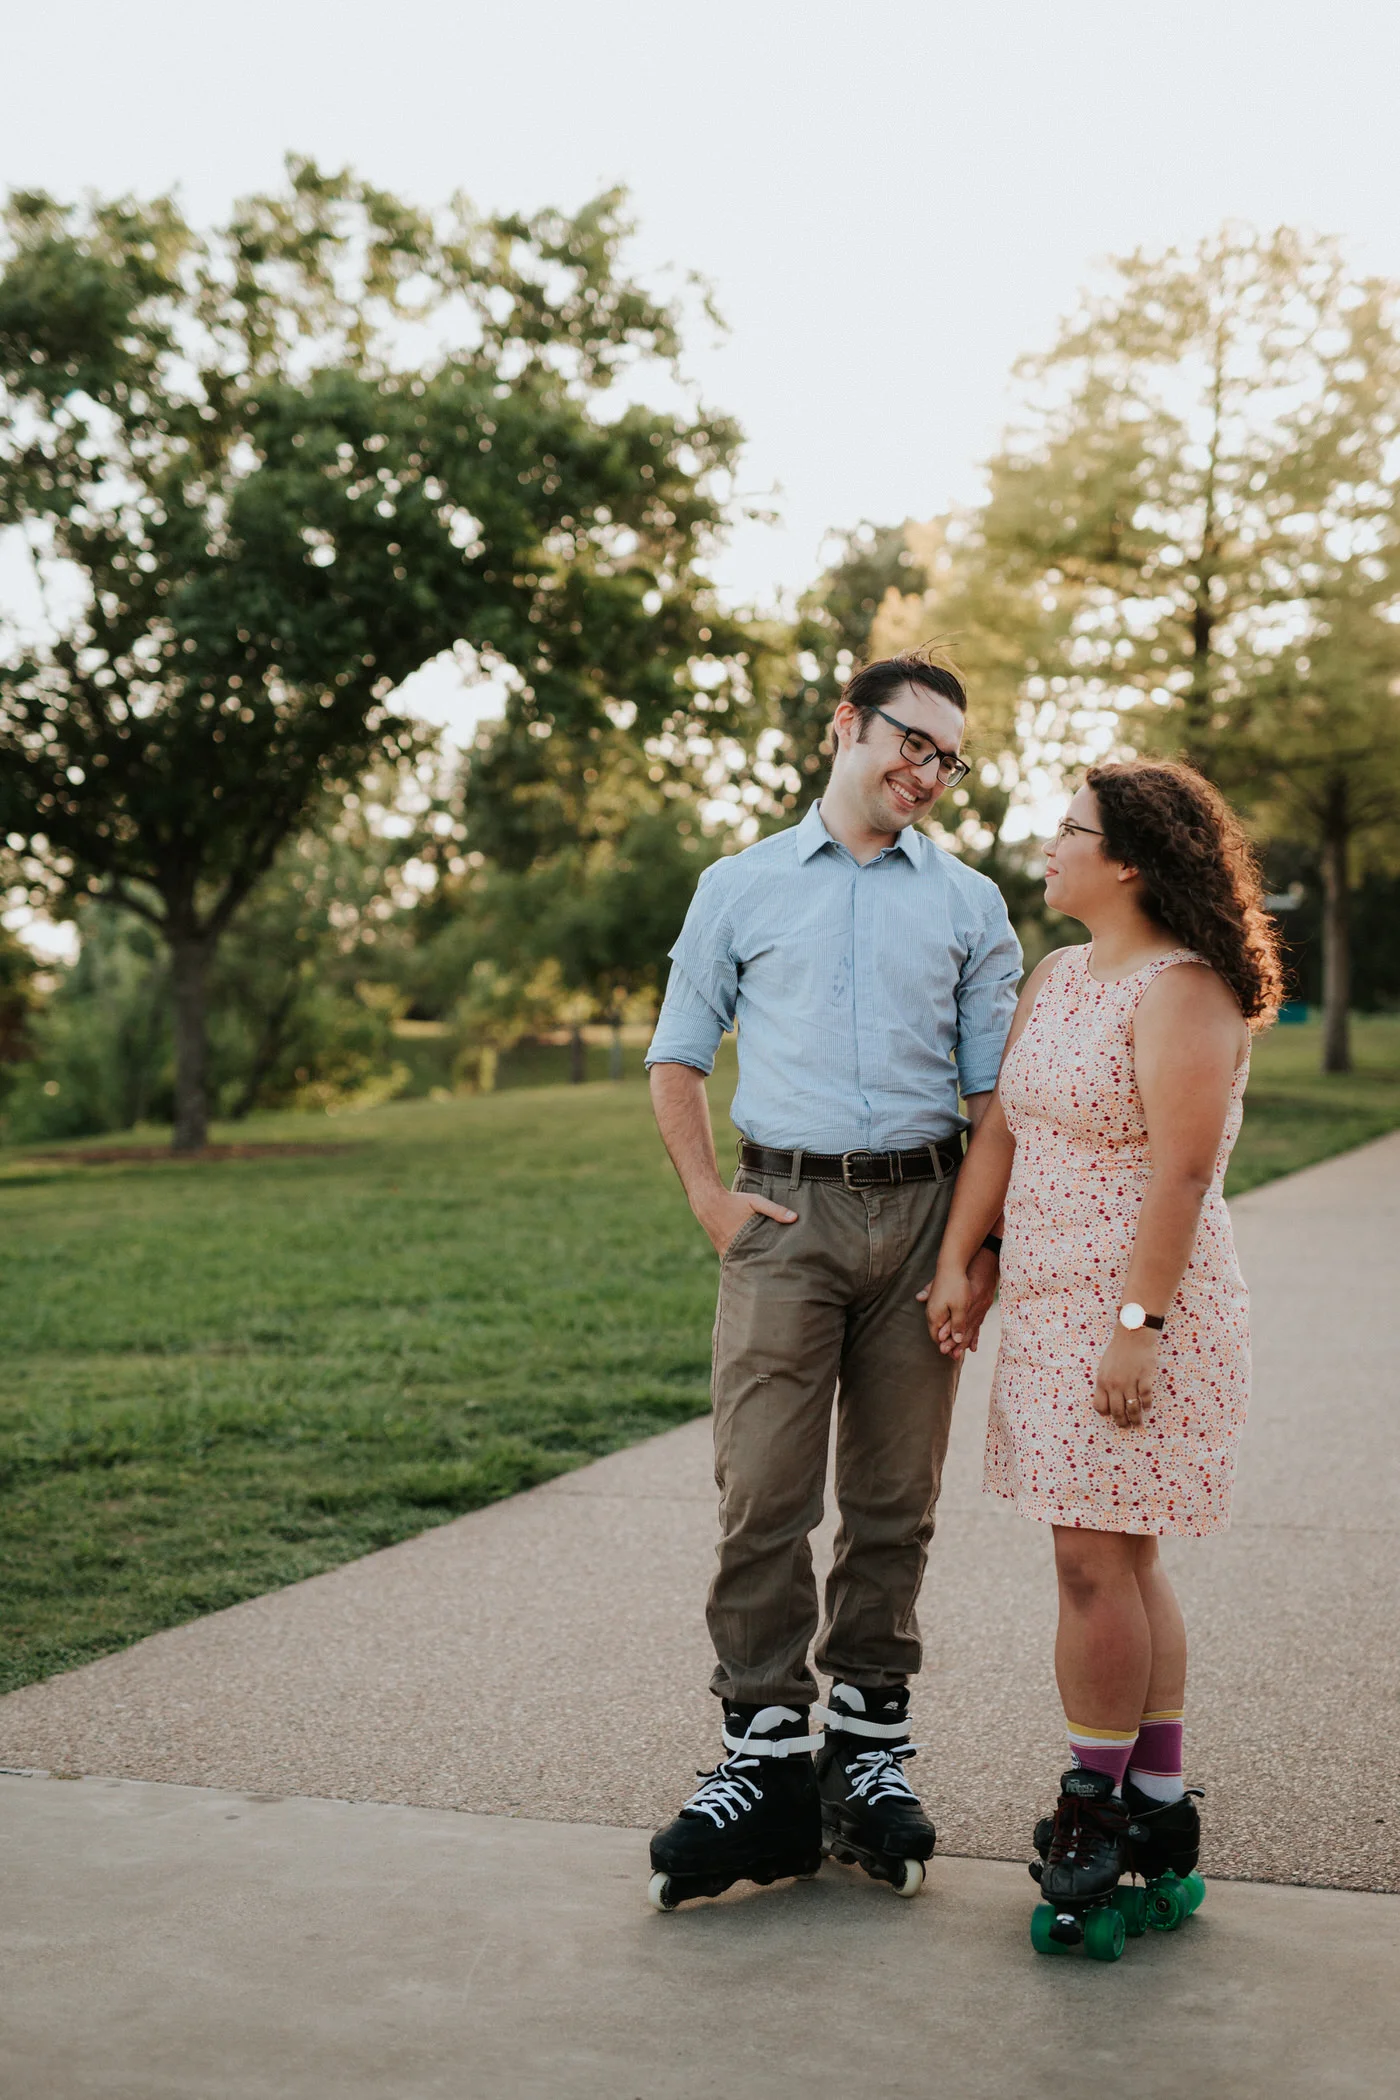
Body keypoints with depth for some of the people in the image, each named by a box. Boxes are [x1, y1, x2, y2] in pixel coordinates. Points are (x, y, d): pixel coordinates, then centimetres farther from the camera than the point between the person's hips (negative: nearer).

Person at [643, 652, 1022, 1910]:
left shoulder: (969, 904, 12)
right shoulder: (741, 888, 10)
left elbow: (996, 1088, 8)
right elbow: (677, 1058, 13)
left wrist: (985, 1242, -2)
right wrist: (709, 1197, 0)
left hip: (922, 1208, 1)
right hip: (786, 1212, -1)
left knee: (895, 1498, 6)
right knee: (763, 1496, -6)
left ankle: (871, 1741, 17)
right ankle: (766, 1760, 2)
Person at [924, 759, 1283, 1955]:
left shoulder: (1182, 992, -13)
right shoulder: (1058, 978, 14)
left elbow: (1182, 1175, -19)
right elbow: (1001, 1127, 14)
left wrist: (1138, 1326, -22)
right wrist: (959, 1260, 8)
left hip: (1139, 1311, -9)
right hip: (1056, 1307, 9)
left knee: (1097, 1558, -6)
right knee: (1124, 1559, 12)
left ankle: (1094, 1810, 7)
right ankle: (1161, 1806, 21)